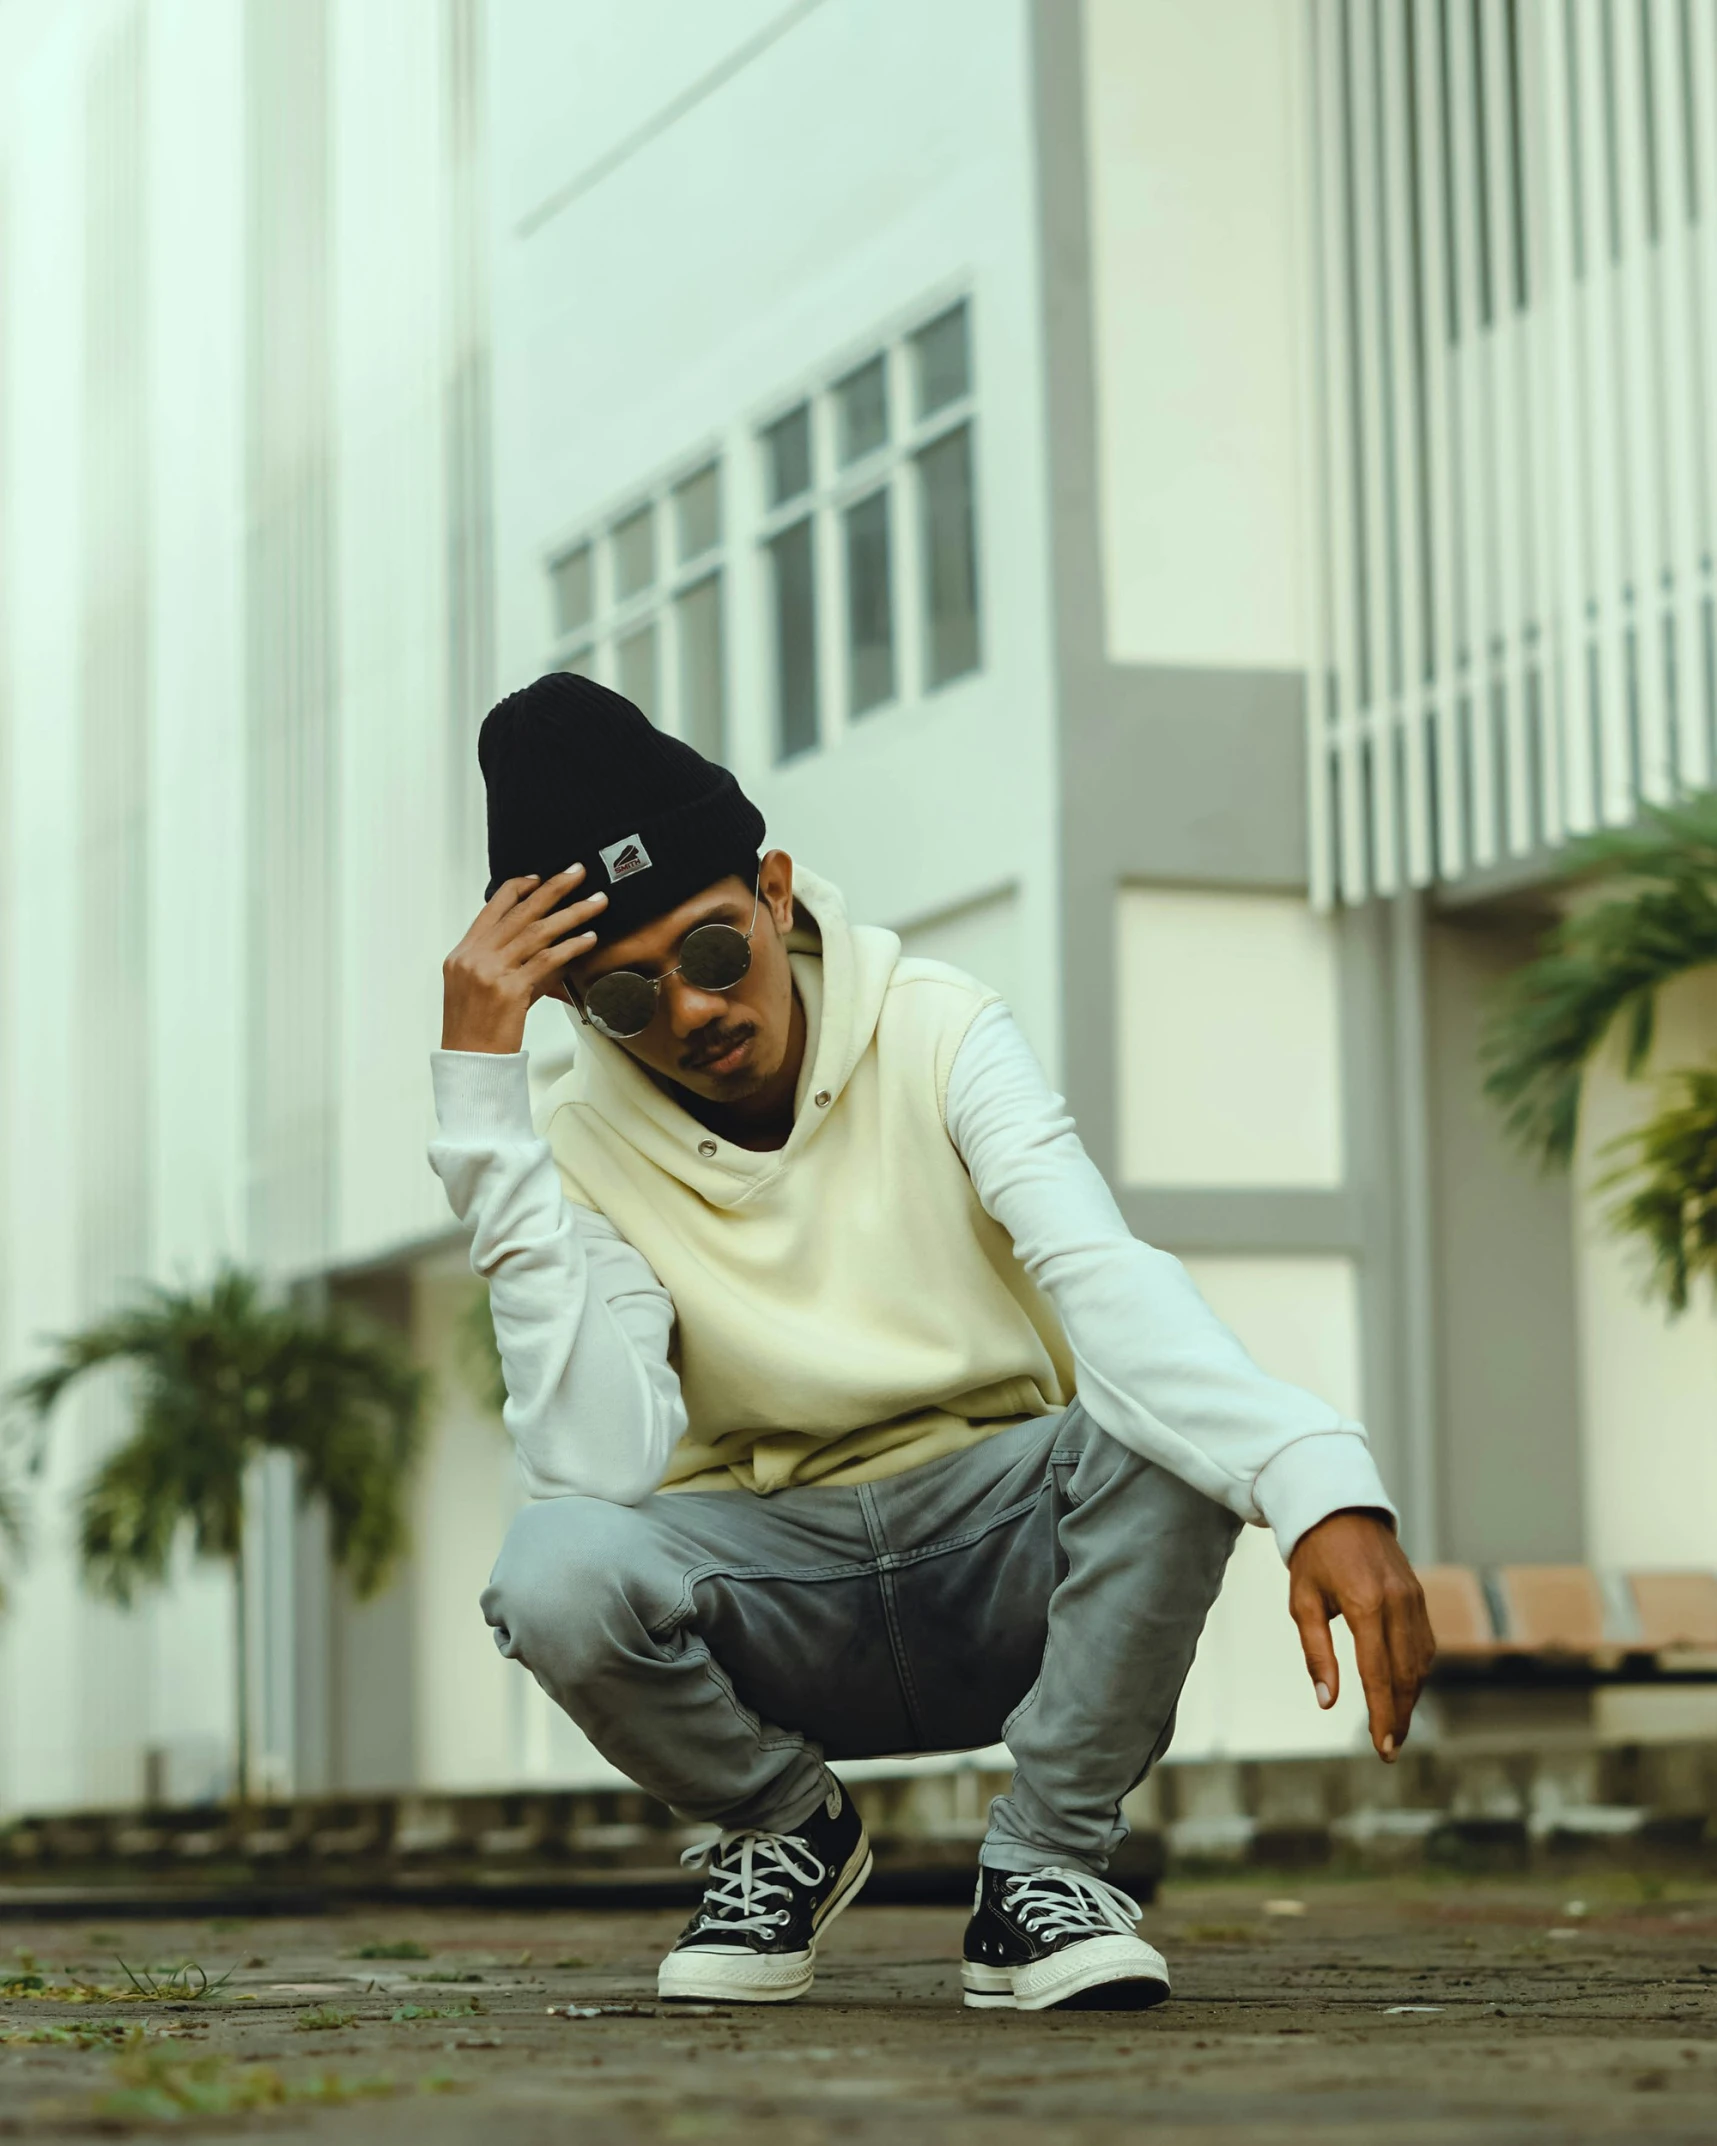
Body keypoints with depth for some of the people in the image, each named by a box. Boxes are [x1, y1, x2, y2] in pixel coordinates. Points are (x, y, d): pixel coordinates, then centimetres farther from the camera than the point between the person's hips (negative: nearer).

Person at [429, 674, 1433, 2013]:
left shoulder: (936, 1036, -10)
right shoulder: (581, 1154, -9)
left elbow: (1101, 1275, -28)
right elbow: (600, 1463, -26)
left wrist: (1321, 1483, -48)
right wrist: (482, 1094, -28)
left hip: (1009, 1556, 0)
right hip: (776, 1577, 1)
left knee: (1175, 1414, -32)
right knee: (556, 1567, -32)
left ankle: (1048, 1865, -11)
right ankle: (790, 1833, 2)